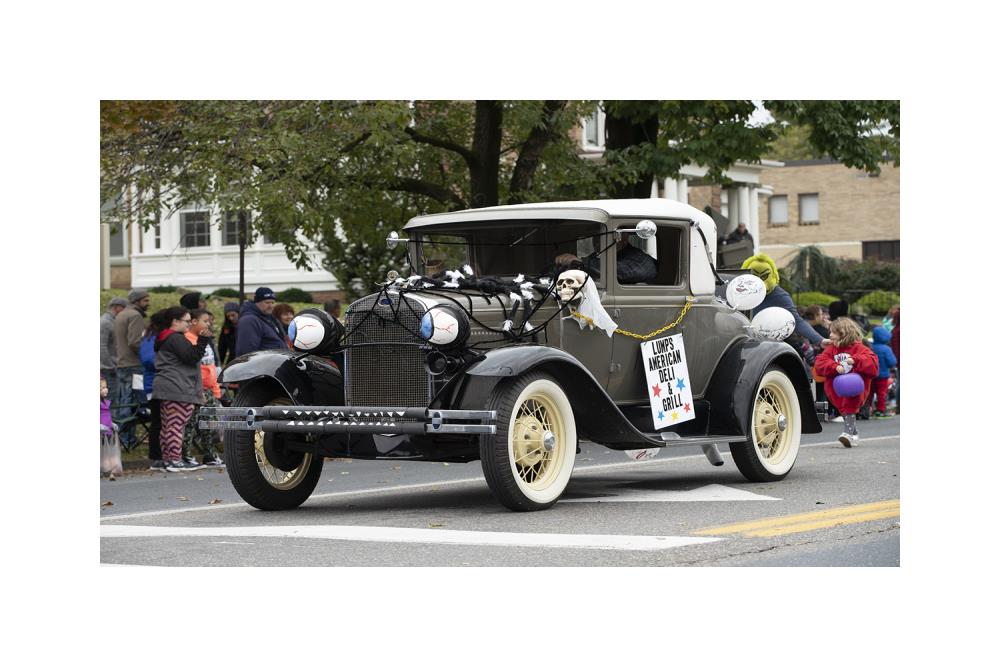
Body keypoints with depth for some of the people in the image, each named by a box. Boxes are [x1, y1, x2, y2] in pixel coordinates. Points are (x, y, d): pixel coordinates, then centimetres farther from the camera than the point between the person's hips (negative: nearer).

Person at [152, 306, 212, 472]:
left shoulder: (165, 339, 22)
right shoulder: (176, 339, -11)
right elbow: (191, 357, -18)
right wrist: (202, 340, -17)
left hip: (165, 389, 11)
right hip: (177, 389, -11)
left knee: (167, 425, 11)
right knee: (176, 424, -11)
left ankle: (167, 458, 14)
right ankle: (175, 461, -13)